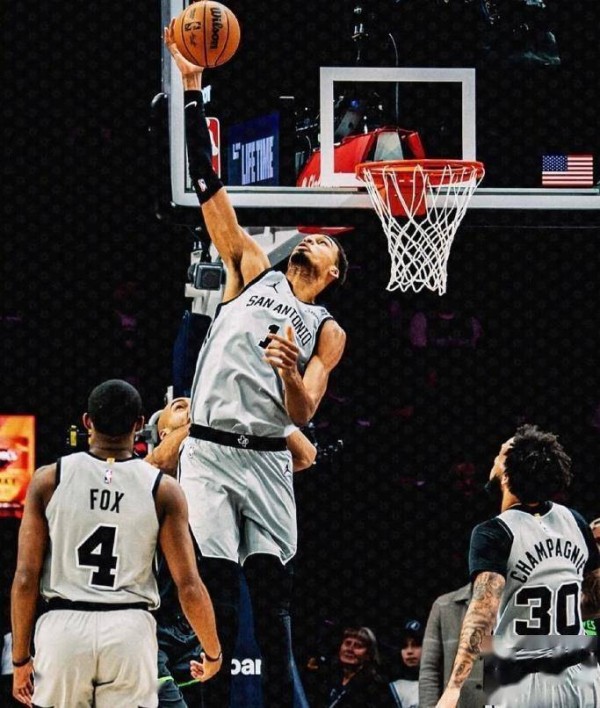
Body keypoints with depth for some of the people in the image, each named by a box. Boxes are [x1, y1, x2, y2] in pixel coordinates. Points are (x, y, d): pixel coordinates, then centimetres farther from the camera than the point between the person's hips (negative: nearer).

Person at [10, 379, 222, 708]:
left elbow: (25, 578, -1)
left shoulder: (48, 480, 0)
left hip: (63, 629, 0)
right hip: (130, 631, 0)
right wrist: (213, 653, 14)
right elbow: (189, 587, -1)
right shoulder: (163, 490, -1)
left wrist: (20, 659, 8)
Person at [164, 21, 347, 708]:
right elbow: (209, 188, 7)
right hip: (209, 451, 0)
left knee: (272, 599, -2)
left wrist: (292, 374, -26)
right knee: (214, 599, -6)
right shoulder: (252, 270, 13)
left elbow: (304, 413, -2)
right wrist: (192, 89, -1)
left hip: (268, 460, 0)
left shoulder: (327, 333, 11)